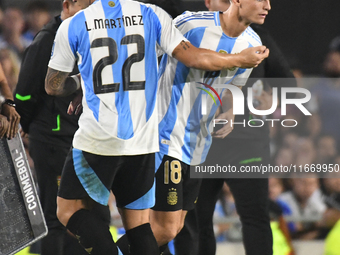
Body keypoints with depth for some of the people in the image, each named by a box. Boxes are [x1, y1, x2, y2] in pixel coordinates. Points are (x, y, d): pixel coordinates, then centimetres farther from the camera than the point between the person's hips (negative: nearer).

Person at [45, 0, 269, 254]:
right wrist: (242, 59, 14)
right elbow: (193, 57, 0)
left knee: (69, 210, 8)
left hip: (97, 140, -3)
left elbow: (53, 86, 6)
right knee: (138, 222, 12)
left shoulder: (73, 26, -3)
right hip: (143, 141, 3)